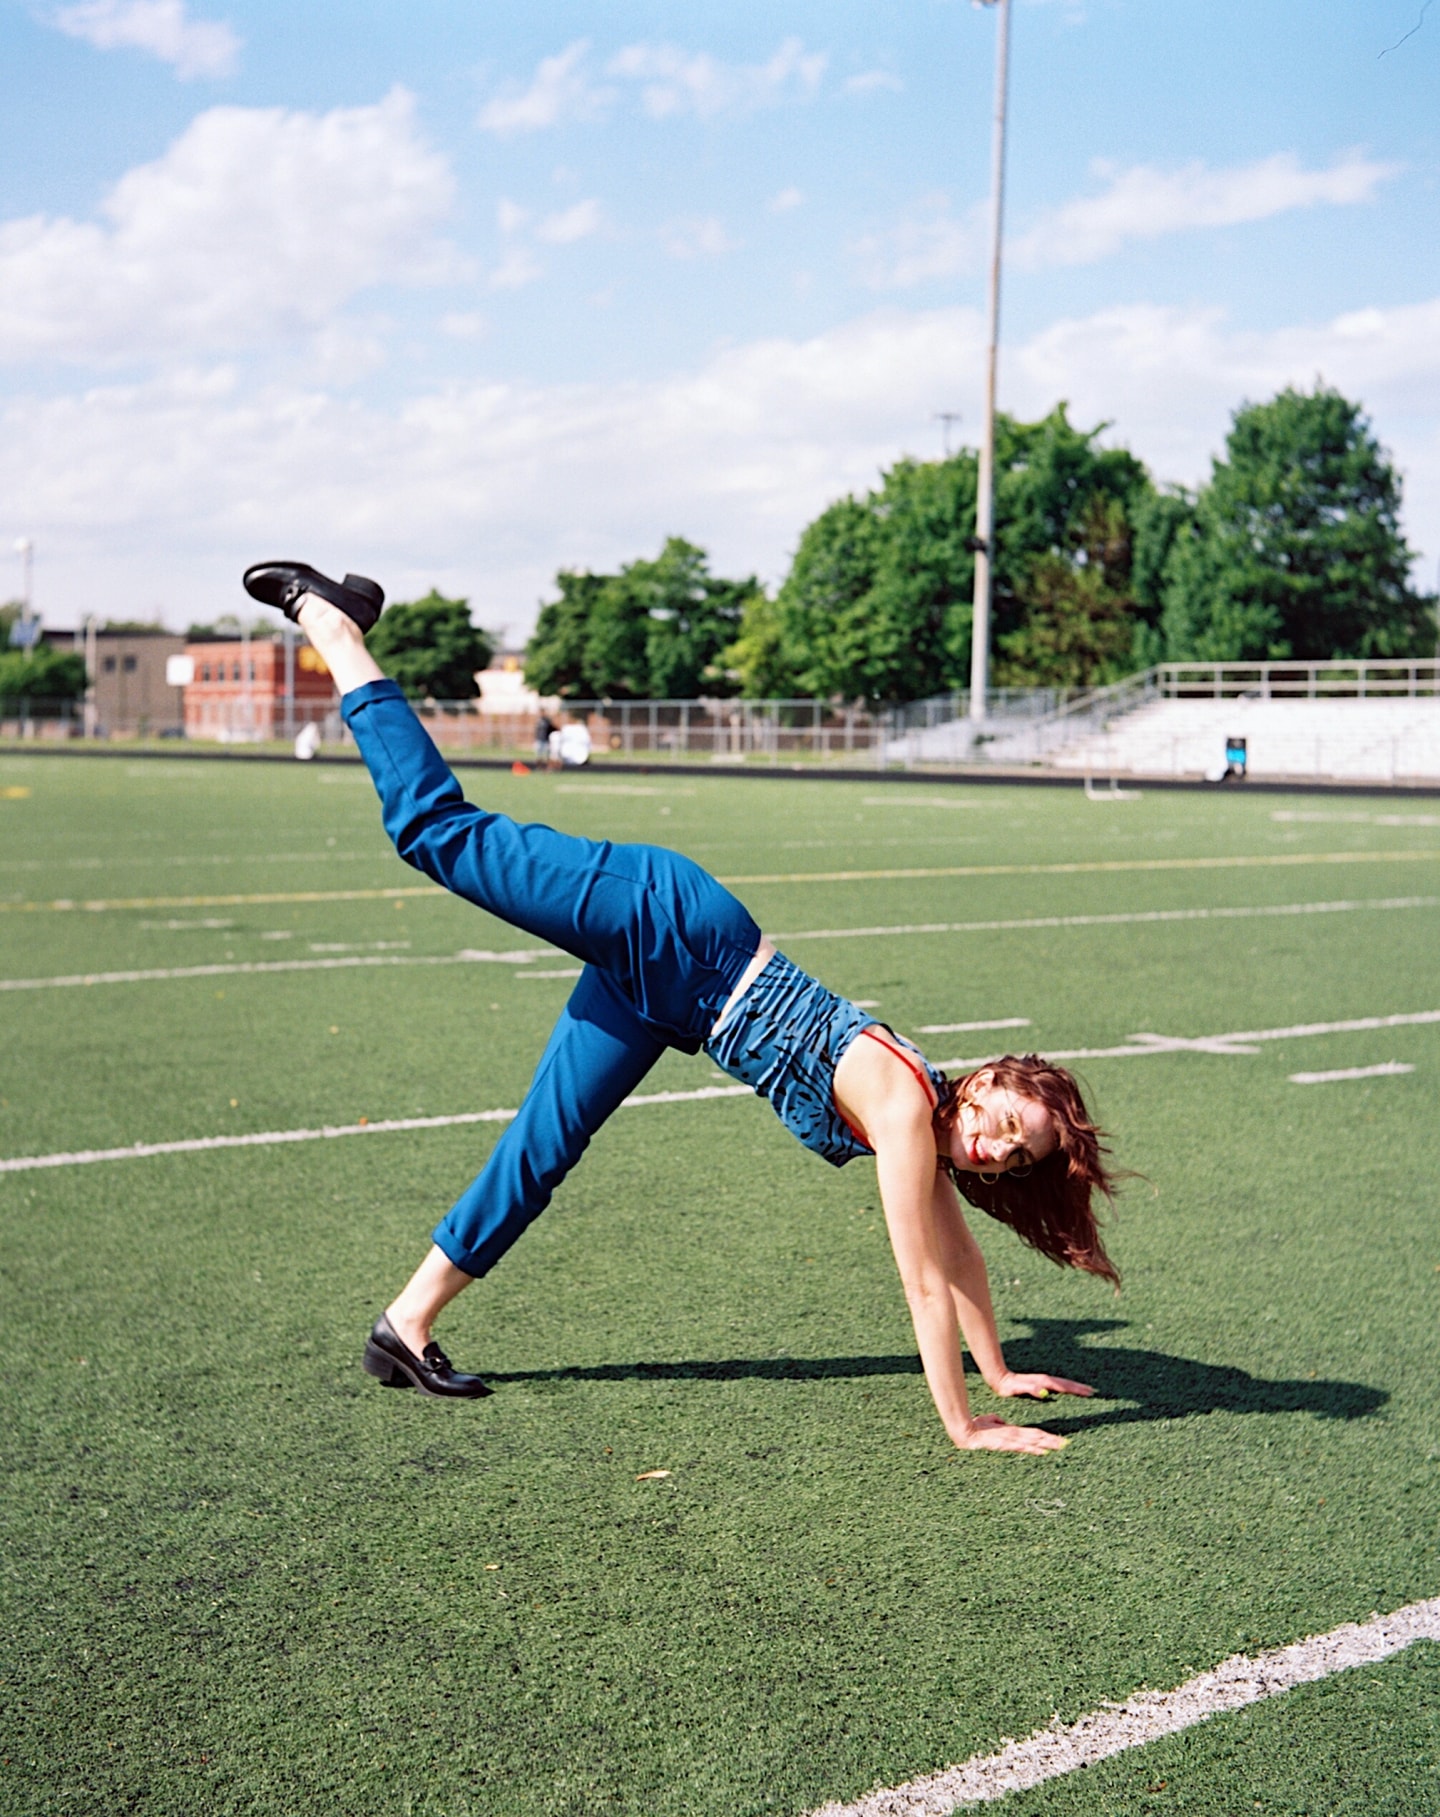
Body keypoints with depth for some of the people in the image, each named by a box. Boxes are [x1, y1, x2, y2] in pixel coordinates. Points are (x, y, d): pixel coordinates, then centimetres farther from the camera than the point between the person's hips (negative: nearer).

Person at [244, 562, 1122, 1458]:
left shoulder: (926, 1133, -1)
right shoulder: (904, 1108, -21)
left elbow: (955, 1252, 12)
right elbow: (926, 1285, -20)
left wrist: (1001, 1375, 16)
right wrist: (964, 1428, -16)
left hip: (659, 993, 7)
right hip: (665, 922, -7)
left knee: (541, 1152, 10)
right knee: (438, 830, -5)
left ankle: (410, 1325, 20)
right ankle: (329, 618, 4)